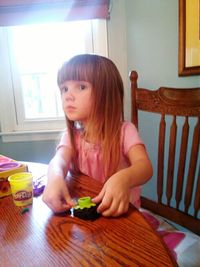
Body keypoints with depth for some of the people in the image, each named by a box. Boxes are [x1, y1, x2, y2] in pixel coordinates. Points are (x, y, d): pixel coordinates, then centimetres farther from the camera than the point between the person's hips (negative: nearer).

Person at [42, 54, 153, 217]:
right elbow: (60, 159, -20)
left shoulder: (125, 131, -11)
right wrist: (55, 177, -44)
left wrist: (124, 178, -46)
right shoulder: (71, 136, -1)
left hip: (120, 211, -2)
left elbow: (145, 166, -24)